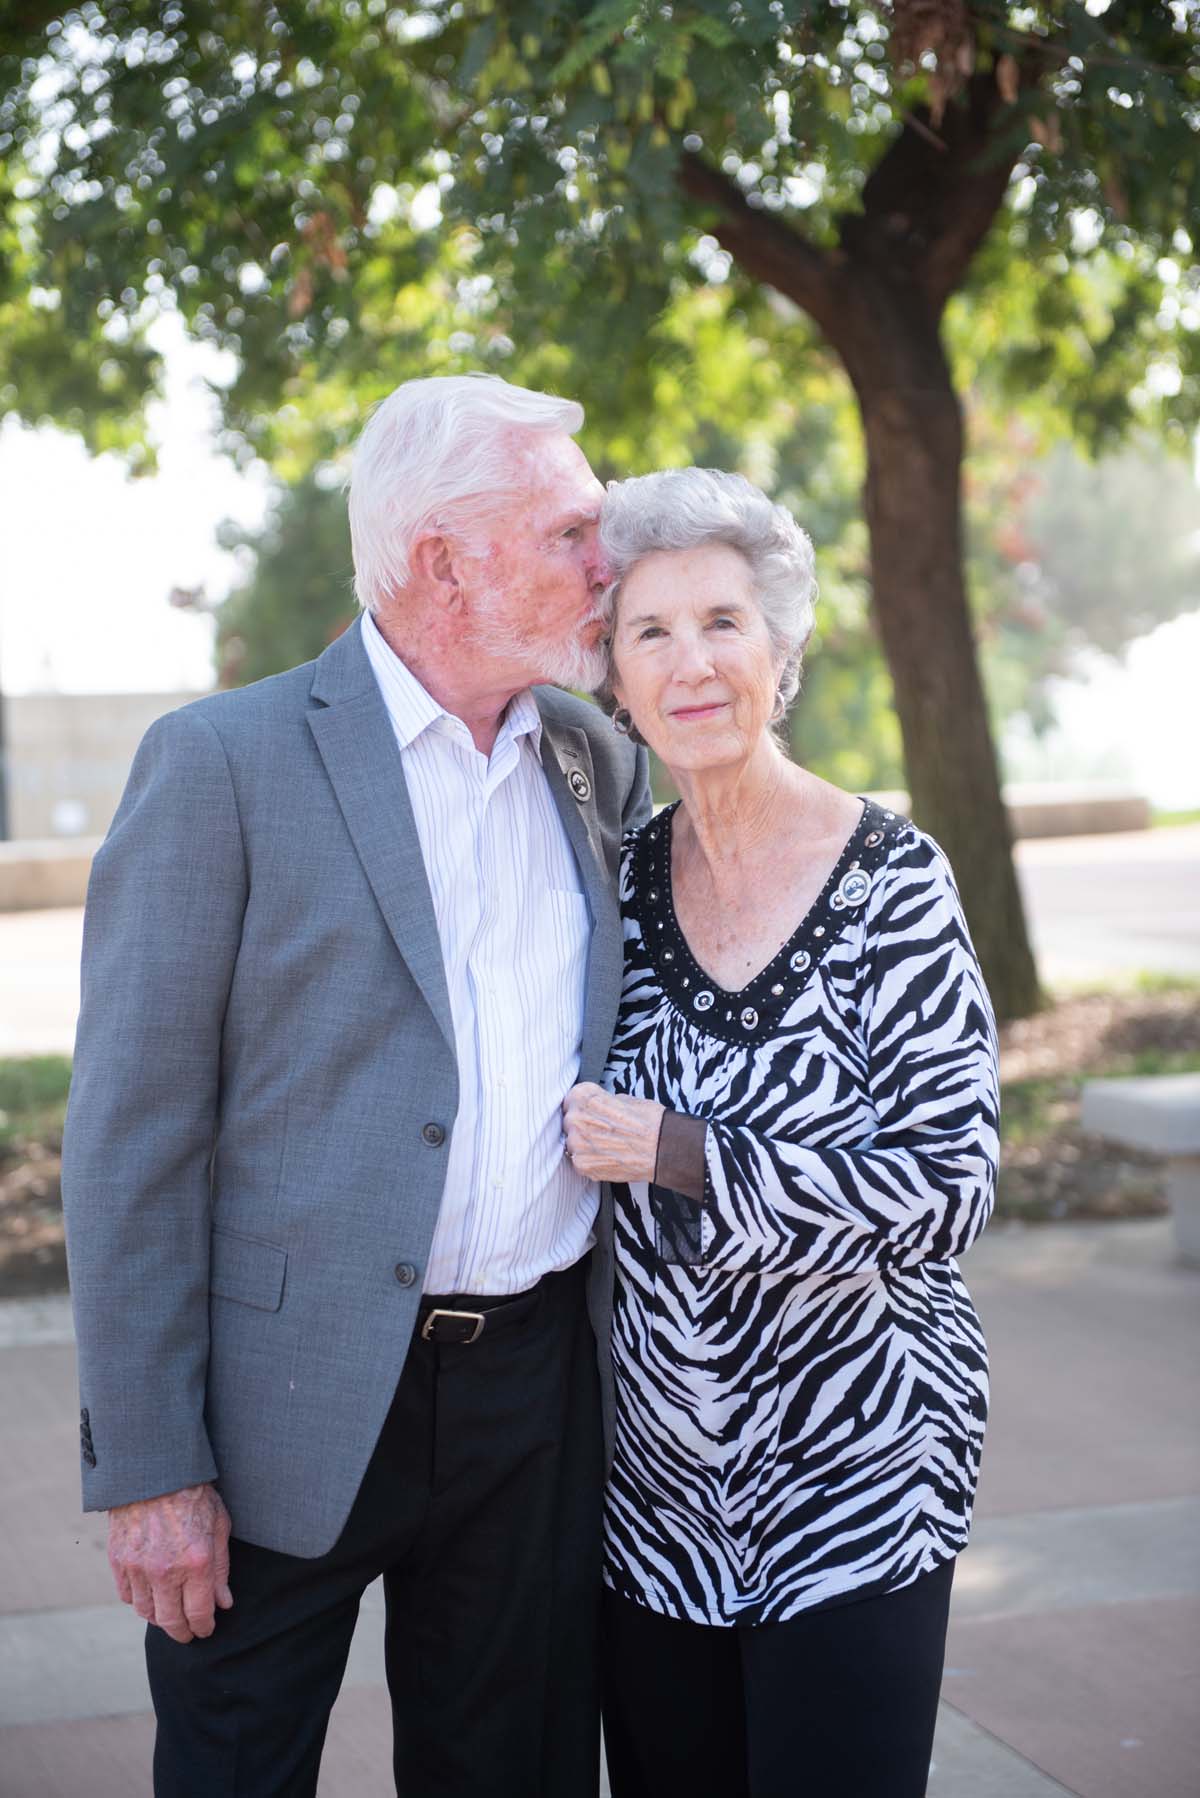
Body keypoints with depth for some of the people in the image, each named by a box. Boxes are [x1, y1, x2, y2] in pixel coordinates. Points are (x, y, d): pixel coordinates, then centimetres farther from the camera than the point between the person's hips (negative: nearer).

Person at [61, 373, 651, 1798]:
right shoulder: (224, 761, -9)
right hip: (297, 1405, -4)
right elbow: (131, 1135, -10)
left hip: (536, 1394, 5)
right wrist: (149, 1467, -12)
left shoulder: (600, 762, 7)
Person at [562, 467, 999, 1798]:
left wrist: (684, 1159, -21)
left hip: (856, 1465, -4)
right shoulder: (623, 878, 2)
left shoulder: (890, 881, -12)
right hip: (652, 1468, 4)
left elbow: (950, 1190, -17)